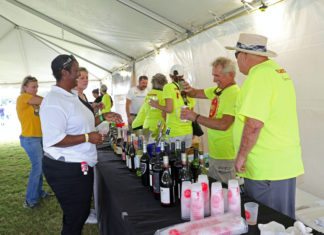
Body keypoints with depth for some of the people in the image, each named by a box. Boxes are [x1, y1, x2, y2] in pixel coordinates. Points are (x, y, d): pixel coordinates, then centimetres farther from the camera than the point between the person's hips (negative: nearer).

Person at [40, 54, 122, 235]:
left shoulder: (71, 96, 12)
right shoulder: (54, 101, -21)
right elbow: (54, 140, -29)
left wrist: (103, 118, 10)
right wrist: (87, 137, -22)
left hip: (81, 166, 10)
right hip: (66, 169, -10)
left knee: (81, 212, 23)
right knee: (76, 216, 6)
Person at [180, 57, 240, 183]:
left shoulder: (234, 94, -20)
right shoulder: (217, 90, 9)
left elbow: (223, 124, -29)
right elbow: (197, 93, 17)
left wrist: (195, 117, -24)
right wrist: (189, 89, -6)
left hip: (225, 157, -9)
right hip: (214, 153, 9)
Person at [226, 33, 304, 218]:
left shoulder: (259, 75, -17)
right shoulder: (279, 71, 13)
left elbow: (254, 124, -24)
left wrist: (241, 156, -13)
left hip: (266, 168, -9)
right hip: (285, 163, 9)